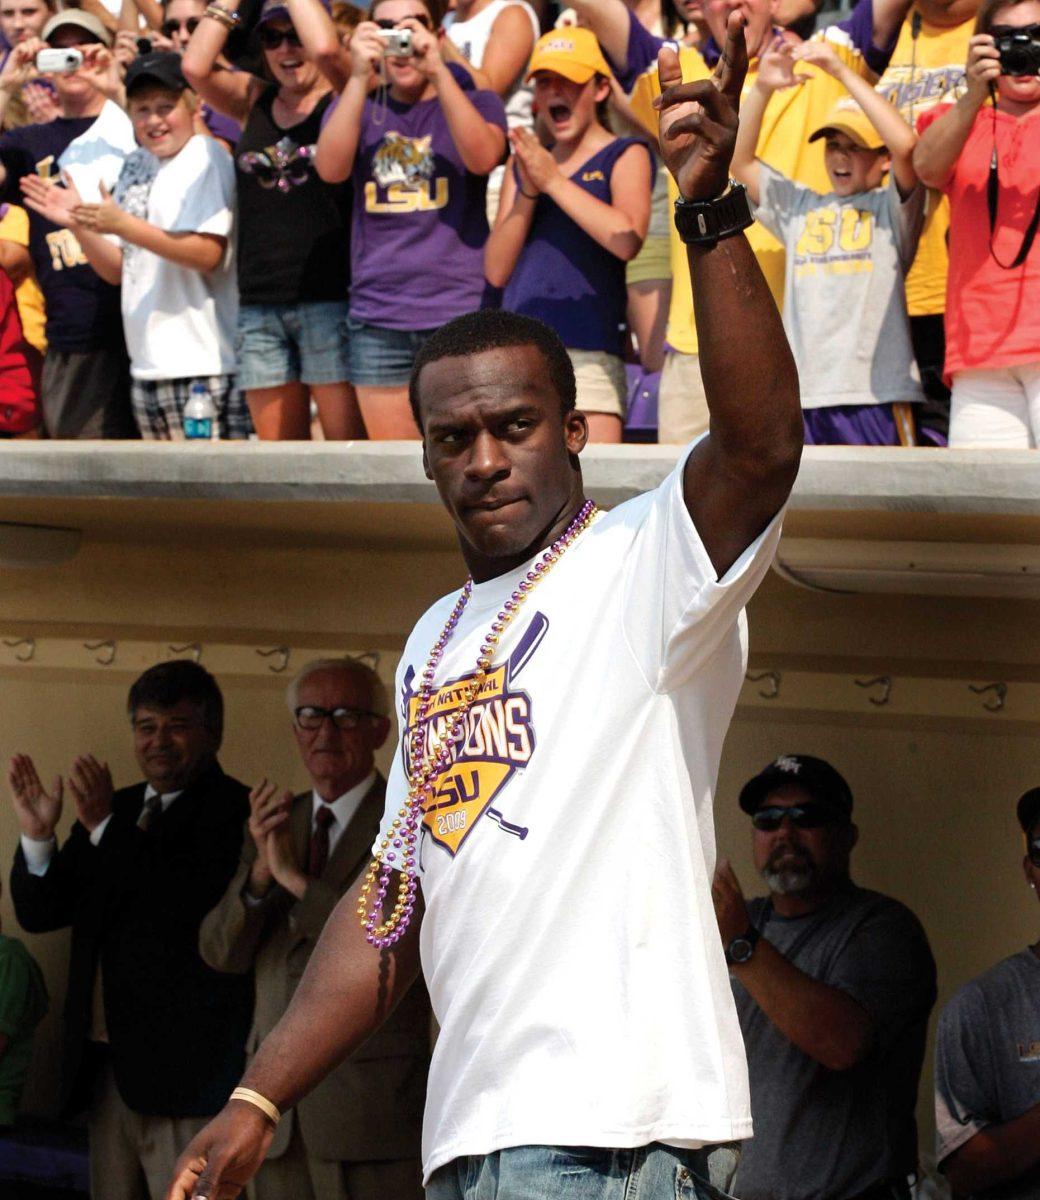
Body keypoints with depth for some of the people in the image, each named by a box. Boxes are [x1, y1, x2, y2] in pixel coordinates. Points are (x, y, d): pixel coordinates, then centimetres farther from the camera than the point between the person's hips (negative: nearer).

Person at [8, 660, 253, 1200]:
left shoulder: (235, 811, -7)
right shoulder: (114, 809, 16)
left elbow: (198, 909, -21)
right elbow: (39, 913, 15)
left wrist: (105, 827, -20)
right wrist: (37, 835, -4)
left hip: (185, 1071, -7)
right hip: (105, 1067, 7)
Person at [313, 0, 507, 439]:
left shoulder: (475, 100, 8)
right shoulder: (358, 107, 14)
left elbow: (483, 158, -15)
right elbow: (330, 168, -7)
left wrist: (438, 72, -24)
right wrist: (359, 77, -18)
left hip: (461, 315, -2)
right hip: (377, 317, 3)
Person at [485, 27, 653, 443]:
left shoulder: (625, 156, 7)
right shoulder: (523, 164, 21)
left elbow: (626, 240, -12)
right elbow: (496, 271, 13)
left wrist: (553, 180, -8)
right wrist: (527, 192, 0)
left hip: (588, 355, -4)